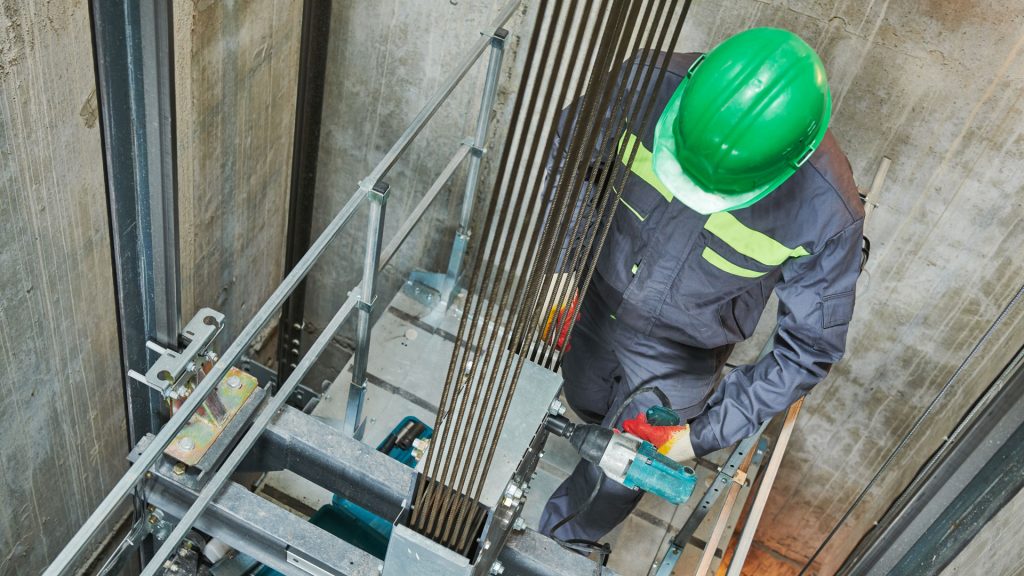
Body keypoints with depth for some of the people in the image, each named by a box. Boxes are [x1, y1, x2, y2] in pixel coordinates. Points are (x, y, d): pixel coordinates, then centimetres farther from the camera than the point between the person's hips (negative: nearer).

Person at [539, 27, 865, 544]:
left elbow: (809, 348, -19)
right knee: (586, 403, 30)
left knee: (614, 478, 16)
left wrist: (705, 435, -20)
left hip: (678, 356, -2)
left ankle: (561, 543, 50)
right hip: (592, 303, 2)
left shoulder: (827, 214, -35)